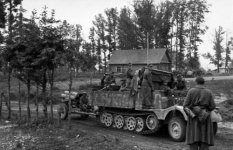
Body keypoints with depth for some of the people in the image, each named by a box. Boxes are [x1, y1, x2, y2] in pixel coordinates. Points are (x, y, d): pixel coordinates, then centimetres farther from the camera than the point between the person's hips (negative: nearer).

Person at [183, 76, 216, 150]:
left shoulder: (191, 91, -3)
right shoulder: (209, 92, 0)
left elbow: (185, 105, -7)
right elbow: (212, 106, -3)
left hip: (193, 117, -1)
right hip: (205, 118, 1)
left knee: (193, 140, 2)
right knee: (204, 141, 5)